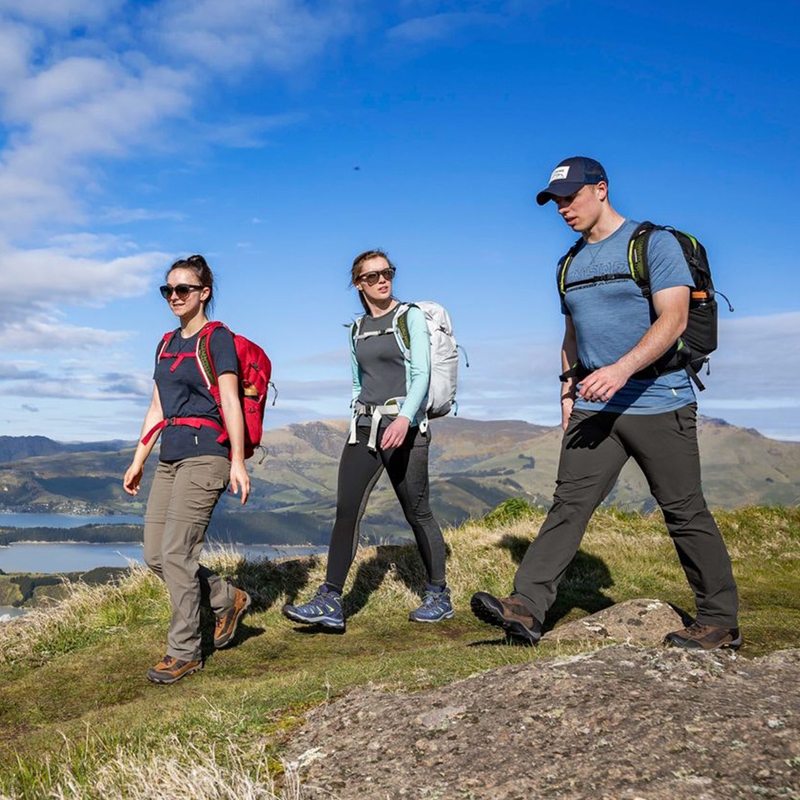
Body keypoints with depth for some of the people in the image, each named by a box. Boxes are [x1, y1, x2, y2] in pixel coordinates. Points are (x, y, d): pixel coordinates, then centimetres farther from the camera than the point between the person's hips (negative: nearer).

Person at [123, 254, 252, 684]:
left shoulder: (217, 339, -3)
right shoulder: (166, 344, 18)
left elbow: (230, 403, -10)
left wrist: (237, 462, -15)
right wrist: (138, 461, 18)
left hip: (204, 453, -8)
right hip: (169, 457, 8)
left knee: (176, 552, -10)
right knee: (155, 554, 5)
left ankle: (185, 651, 3)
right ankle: (228, 599, 24)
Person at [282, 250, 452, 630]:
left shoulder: (411, 317, -1)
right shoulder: (357, 329, 16)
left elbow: (421, 374, -11)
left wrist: (404, 418, -25)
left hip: (404, 425, -5)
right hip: (364, 426, 5)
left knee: (417, 512, 1)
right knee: (347, 510, -4)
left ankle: (439, 596, 16)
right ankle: (329, 602, -4)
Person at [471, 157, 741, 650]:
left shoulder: (655, 243, -6)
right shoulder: (571, 263, 15)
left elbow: (673, 320, -18)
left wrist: (622, 369, -31)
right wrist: (568, 391, 13)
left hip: (659, 405, -6)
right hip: (595, 408, 6)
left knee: (686, 513, 2)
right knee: (569, 504, -3)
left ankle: (720, 622, 16)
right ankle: (527, 607, -7)